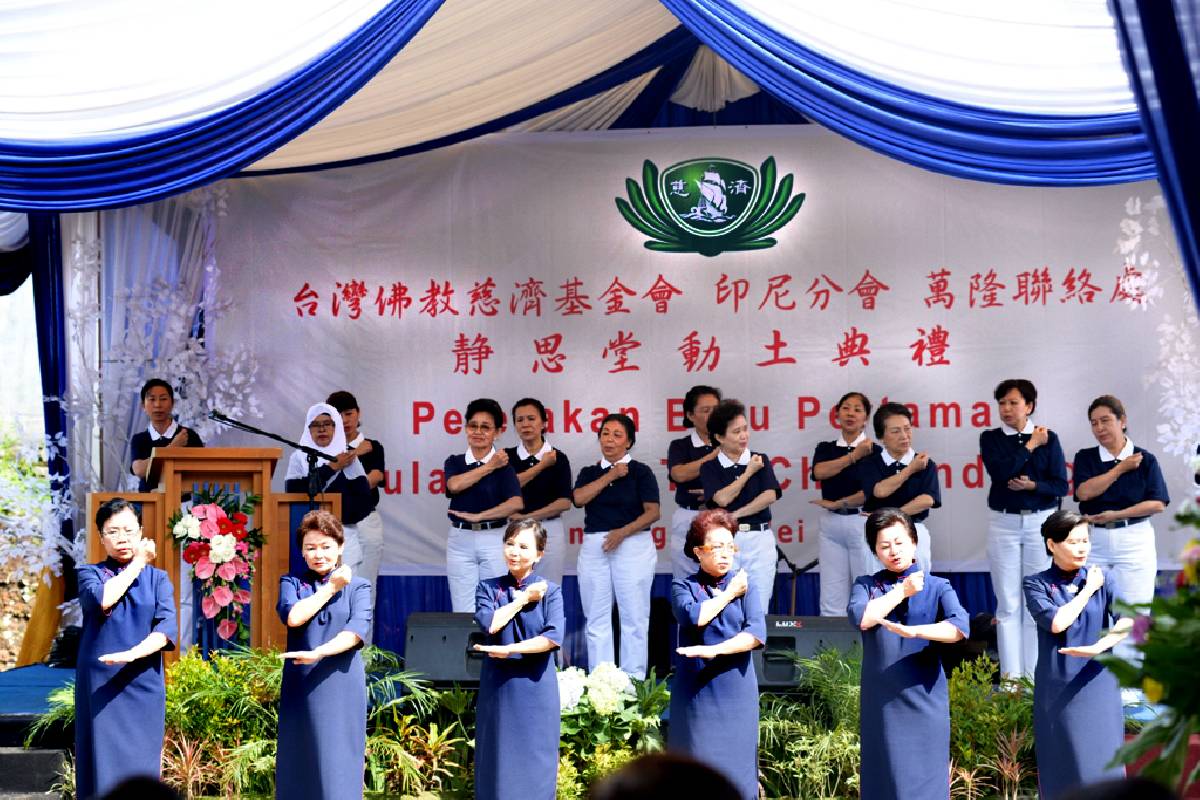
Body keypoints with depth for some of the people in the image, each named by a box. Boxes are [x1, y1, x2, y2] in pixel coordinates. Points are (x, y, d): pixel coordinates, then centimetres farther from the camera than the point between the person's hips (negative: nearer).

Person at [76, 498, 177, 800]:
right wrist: (137, 564, -4)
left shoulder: (157, 578, 9)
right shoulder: (89, 573, 7)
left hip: (143, 685, 1)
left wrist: (133, 654, -22)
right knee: (104, 767, -2)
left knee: (140, 768, 1)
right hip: (99, 684, -1)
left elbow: (167, 627, -5)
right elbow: (101, 599, -16)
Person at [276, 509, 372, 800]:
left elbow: (357, 630, -11)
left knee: (337, 764, -2)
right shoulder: (292, 582, 9)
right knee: (298, 763, 3)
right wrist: (331, 588, -4)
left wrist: (319, 653, -24)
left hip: (342, 687, -1)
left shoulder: (358, 586, 5)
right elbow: (293, 617, -11)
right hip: (300, 685, 1)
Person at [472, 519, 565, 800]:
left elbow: (554, 637, -13)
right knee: (498, 760, 4)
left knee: (534, 764, 2)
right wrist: (524, 599, -6)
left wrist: (509, 650, -17)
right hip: (498, 687, 1)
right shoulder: (488, 588, 6)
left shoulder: (550, 591, 1)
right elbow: (488, 624, -12)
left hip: (536, 687, -1)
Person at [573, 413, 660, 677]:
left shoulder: (640, 471, 2)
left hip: (632, 545, -4)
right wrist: (609, 476, -6)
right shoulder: (589, 473, 13)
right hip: (594, 547, 4)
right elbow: (579, 498, -6)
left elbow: (652, 512, -5)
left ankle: (634, 680, 2)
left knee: (634, 617, -3)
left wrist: (623, 532, -16)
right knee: (596, 619, 4)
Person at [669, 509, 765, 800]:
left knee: (735, 764, 2)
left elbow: (757, 633, -8)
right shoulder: (683, 586, 4)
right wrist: (729, 593, -5)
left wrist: (714, 650, -18)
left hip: (736, 691, 1)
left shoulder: (746, 586, 5)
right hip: (695, 692, -1)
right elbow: (693, 617, -16)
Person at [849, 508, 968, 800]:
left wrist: (913, 631, -24)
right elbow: (861, 618, -13)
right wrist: (903, 591, -8)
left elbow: (960, 627, -13)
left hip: (924, 698, -1)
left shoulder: (937, 586, 3)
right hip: (881, 699, 1)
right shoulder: (865, 585, 8)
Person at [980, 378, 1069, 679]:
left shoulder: (1049, 438, 2)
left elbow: (1061, 486, -1)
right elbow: (1000, 471, -17)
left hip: (1041, 522, 0)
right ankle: (1011, 676, 5)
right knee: (1008, 603, 1)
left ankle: (1033, 675, 9)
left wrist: (1032, 485, -18)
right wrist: (1031, 446, -10)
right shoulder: (991, 438, 2)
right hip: (1003, 523, 0)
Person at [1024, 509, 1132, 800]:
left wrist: (1098, 647, -22)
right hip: (1057, 687, -1)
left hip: (1098, 685, 1)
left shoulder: (1102, 577, 4)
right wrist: (1088, 589, -6)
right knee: (1062, 765, 3)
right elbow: (1056, 622, -14)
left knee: (1102, 762, -2)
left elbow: (1128, 620, -8)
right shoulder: (1037, 585, 1)